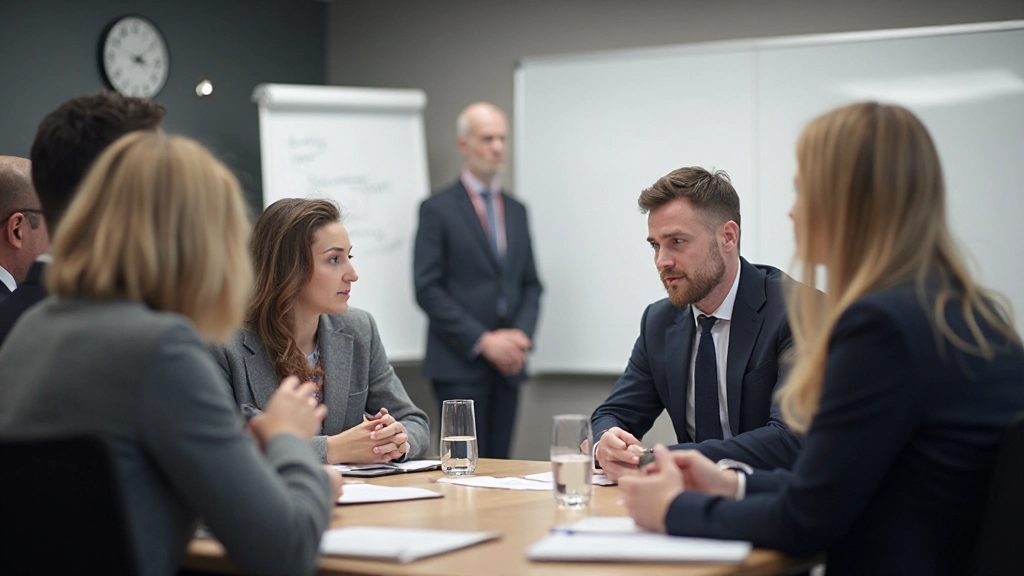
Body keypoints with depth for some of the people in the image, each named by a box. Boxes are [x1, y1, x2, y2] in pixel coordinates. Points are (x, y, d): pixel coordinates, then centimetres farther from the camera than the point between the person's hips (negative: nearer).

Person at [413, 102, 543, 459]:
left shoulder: (517, 211, 15)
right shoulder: (437, 209, -2)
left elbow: (531, 284, 16)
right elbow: (427, 289, -8)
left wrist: (522, 336, -2)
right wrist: (483, 341, -13)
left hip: (508, 363, 5)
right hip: (459, 364, -5)